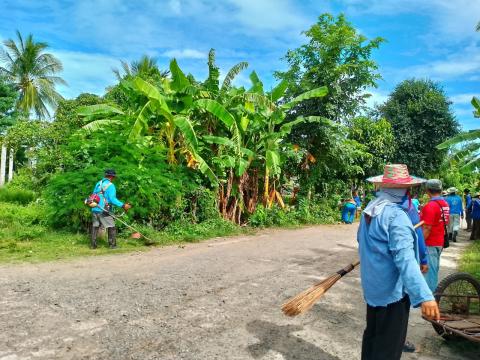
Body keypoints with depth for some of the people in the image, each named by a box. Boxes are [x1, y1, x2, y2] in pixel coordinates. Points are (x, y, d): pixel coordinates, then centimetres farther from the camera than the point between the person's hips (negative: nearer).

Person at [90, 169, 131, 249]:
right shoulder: (110, 185, -10)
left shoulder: (98, 184, 13)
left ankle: (93, 245, 18)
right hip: (104, 211, -7)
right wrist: (123, 205, -21)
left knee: (95, 227, 15)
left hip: (95, 209, 7)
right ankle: (112, 245, 2)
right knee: (111, 227, 2)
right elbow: (112, 199, -19)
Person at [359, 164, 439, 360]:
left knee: (372, 334, 24)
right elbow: (405, 258, -33)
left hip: (372, 286, 8)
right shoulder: (396, 216, -23)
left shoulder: (369, 210, 4)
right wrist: (424, 296, -37)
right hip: (392, 291, -8)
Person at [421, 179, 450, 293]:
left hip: (430, 244, -9)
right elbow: (445, 223, 16)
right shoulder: (445, 204, 6)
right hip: (440, 242, 9)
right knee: (434, 268, 19)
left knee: (429, 270, -3)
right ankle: (434, 290, 30)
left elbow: (427, 229, -23)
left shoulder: (430, 206, -21)